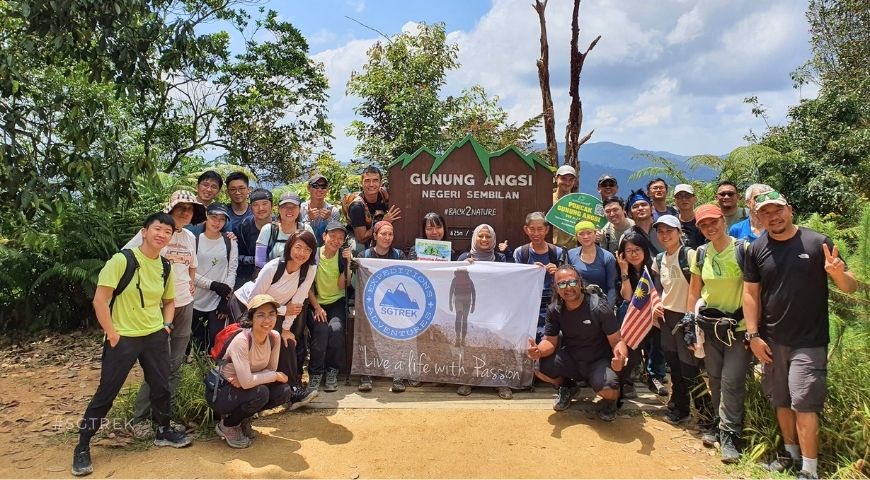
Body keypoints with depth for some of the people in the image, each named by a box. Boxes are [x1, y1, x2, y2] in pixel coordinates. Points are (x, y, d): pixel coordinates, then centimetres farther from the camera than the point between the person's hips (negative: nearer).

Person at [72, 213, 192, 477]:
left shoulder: (165, 267, 4)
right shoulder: (122, 260, -15)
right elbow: (100, 301, -15)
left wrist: (166, 326, 5)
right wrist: (112, 334, -14)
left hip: (155, 337, 5)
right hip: (123, 338, -5)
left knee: (161, 386, 11)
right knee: (106, 393, 1)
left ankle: (163, 432, 33)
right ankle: (82, 448, 17)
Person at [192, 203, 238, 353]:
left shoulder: (230, 244, 7)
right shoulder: (194, 240, 2)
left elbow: (232, 272, 3)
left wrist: (225, 297, -8)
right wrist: (212, 285, -13)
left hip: (219, 300, 0)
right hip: (196, 300, 0)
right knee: (197, 341, 6)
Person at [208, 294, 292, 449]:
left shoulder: (274, 337, -11)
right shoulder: (241, 341, -29)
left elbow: (271, 369, -4)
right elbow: (246, 382, -34)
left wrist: (247, 379, -20)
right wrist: (276, 376, -21)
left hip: (242, 385, 6)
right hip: (219, 391, -6)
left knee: (284, 391, -14)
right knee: (260, 393, -31)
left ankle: (242, 418, 9)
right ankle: (227, 425, -2)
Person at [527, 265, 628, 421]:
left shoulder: (599, 308, -21)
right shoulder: (554, 310, -9)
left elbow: (617, 341, -19)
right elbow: (550, 341, -7)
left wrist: (620, 356, -43)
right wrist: (539, 351, -32)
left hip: (599, 361, -4)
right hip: (570, 359, 4)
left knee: (608, 389, -34)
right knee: (541, 368, -22)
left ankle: (609, 401, 9)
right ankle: (567, 388, 14)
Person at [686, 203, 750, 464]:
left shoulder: (742, 250, -11)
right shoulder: (701, 254, 3)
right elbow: (694, 291, 10)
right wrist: (689, 323, 6)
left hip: (738, 324, -4)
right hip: (709, 323, 4)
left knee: (731, 380, -6)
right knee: (715, 378, 12)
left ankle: (729, 434, 6)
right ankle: (720, 423, 29)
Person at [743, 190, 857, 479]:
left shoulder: (818, 243, -8)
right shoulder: (756, 250, 0)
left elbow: (851, 287, -5)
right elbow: (751, 294, 3)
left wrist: (838, 273, -28)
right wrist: (753, 335, -1)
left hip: (809, 342, -3)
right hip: (771, 341, 4)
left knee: (804, 405, -5)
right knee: (782, 402, 15)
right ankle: (791, 454, 32)